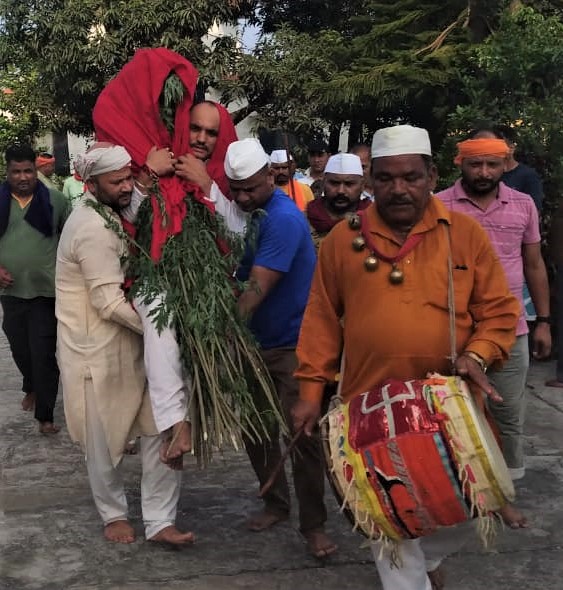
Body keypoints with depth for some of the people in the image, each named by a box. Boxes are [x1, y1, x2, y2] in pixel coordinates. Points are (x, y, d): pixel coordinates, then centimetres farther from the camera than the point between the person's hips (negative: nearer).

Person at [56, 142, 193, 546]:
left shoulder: (106, 214, 10)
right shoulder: (93, 229, -21)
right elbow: (110, 302, -24)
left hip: (127, 344, 9)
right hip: (99, 352, -8)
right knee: (105, 440, 10)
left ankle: (160, 520, 9)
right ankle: (114, 514, 32)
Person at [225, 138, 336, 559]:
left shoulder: (284, 219, -21)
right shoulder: (241, 212, 4)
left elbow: (258, 288, -26)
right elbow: (234, 274, 8)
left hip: (294, 343, -7)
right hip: (254, 342, 8)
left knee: (302, 434, -3)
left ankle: (314, 524, 10)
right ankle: (276, 503, 32)